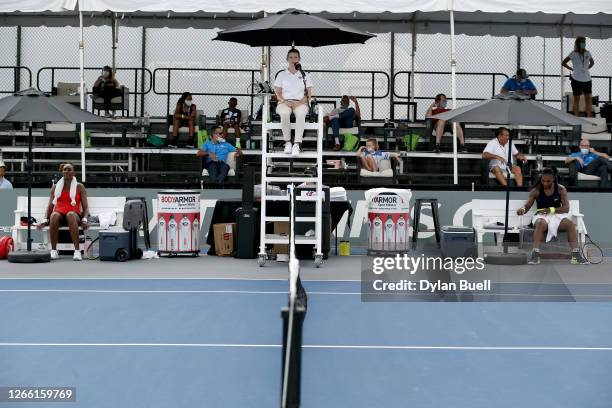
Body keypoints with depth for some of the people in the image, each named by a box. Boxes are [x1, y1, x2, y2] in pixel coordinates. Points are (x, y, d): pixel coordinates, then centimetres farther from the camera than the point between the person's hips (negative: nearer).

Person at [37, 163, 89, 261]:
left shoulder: (79, 187, 12)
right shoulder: (55, 187, 18)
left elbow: (85, 207, 7)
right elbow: (50, 206, 13)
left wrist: (84, 219, -13)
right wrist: (45, 220, -4)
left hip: (74, 214, -2)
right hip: (59, 213, 2)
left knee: (70, 215, -40)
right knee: (54, 215, -37)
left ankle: (77, 251, -47)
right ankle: (54, 251, -35)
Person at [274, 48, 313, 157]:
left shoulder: (305, 75, 15)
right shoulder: (281, 74, 15)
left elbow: (309, 94, 9)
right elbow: (277, 93, 9)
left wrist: (300, 102, -10)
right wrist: (285, 101, -11)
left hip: (300, 103, 0)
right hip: (284, 102, 0)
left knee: (300, 114, -39)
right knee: (284, 113, -39)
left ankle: (297, 144, -44)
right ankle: (287, 142, -32)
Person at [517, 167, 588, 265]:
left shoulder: (561, 189, 3)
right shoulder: (536, 190, 1)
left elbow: (566, 208, -3)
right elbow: (527, 205, -6)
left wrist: (552, 210, -19)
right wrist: (522, 209, -31)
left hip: (557, 215, 1)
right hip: (541, 216, -1)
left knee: (570, 224, -29)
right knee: (541, 223, -38)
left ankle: (576, 254, -33)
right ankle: (535, 254, -45)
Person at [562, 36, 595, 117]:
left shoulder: (587, 53, 6)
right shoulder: (573, 54, -4)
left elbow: (592, 62, 24)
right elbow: (563, 63, 0)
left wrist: (587, 68, 10)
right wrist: (572, 69, -2)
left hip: (587, 79, 3)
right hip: (576, 79, -3)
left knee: (588, 98, -3)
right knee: (576, 99, 3)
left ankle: (589, 117, 2)